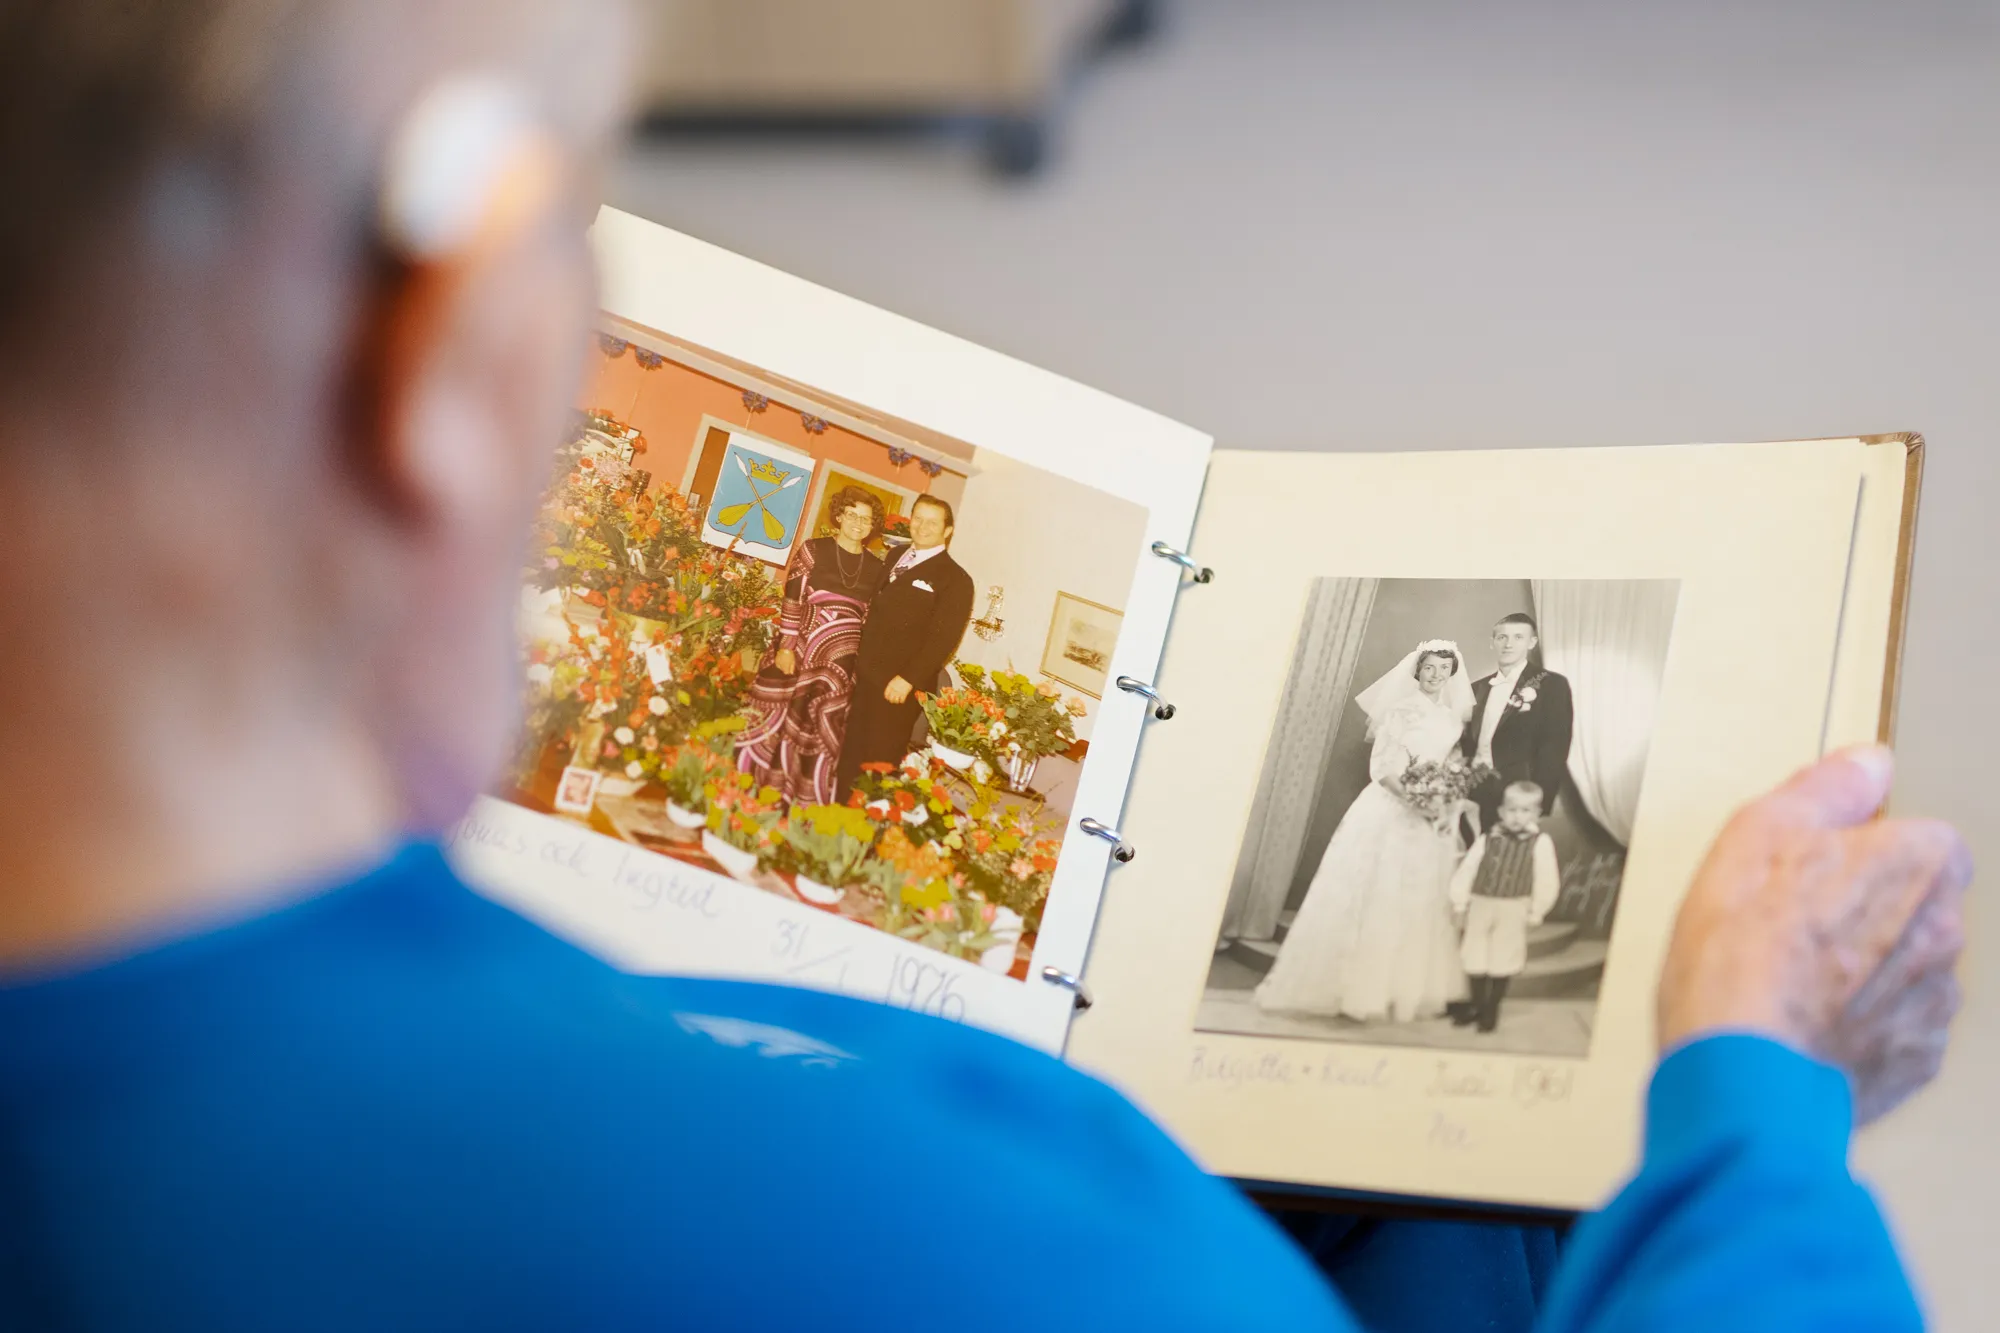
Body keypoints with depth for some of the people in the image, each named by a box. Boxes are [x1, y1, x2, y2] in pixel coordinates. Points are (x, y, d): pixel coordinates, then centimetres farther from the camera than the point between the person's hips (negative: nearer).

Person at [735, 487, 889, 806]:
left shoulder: (877, 569, 8)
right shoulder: (813, 550, 0)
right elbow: (792, 602, -4)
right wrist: (786, 646, -11)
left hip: (840, 654, 1)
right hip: (798, 645, -1)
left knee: (818, 724, -5)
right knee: (774, 716, 4)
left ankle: (803, 803, 6)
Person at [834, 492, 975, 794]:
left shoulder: (955, 579, -6)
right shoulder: (894, 558, 17)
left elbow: (944, 637, -14)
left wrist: (908, 679, -20)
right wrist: (855, 660, 10)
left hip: (899, 686, -6)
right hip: (864, 676, 6)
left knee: (881, 759, -1)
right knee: (850, 753, 8)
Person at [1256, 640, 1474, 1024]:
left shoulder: (1453, 718, 10)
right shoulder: (1399, 709, -5)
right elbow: (1380, 767, -11)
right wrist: (1415, 801, -22)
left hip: (1433, 820, 5)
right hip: (1388, 812, -5)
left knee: (1419, 907, 7)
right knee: (1370, 900, -3)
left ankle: (1405, 992, 15)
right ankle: (1351, 988, 2)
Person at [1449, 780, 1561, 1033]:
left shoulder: (1540, 843, -10)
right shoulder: (1487, 839, -4)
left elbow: (1546, 880, -8)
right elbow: (1466, 871, -1)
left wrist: (1536, 911, -6)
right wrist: (1459, 904, -2)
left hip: (1513, 910, -2)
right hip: (1480, 906, 2)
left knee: (1502, 960, 8)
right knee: (1474, 958, 11)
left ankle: (1492, 1009, 25)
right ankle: (1477, 1005, 30)